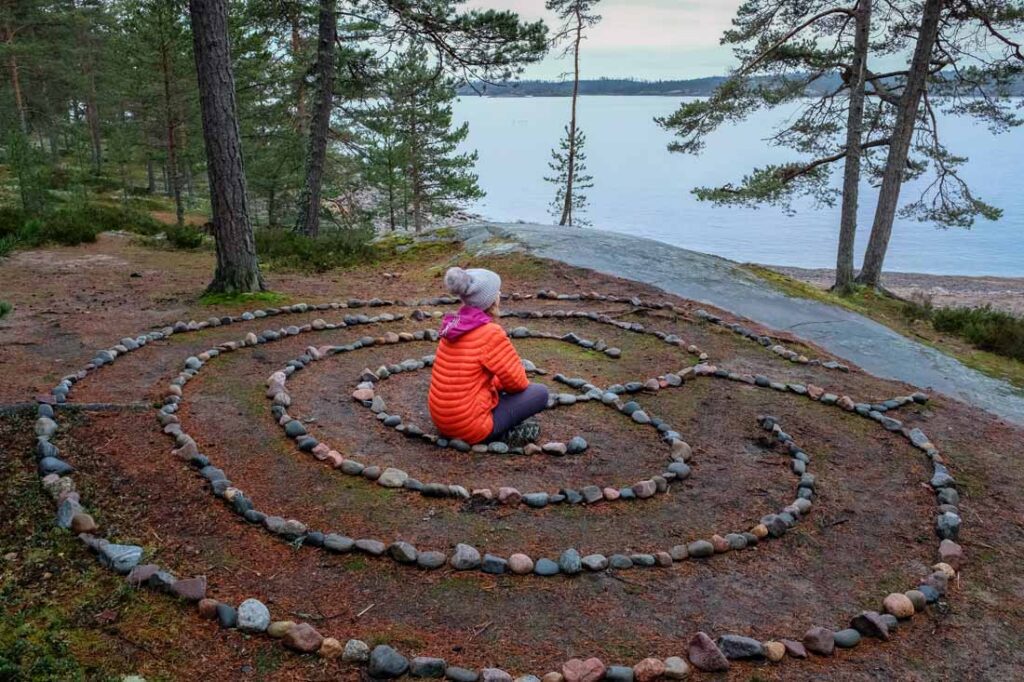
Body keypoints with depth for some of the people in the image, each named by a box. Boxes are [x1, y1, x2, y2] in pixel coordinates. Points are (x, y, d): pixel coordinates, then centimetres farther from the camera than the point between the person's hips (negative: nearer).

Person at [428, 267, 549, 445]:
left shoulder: (454, 325, 3)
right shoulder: (490, 333, -20)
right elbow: (517, 382, -9)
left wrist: (497, 383, 17)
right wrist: (504, 385, 13)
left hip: (443, 419, 8)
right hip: (470, 428, -8)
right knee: (540, 392, 2)